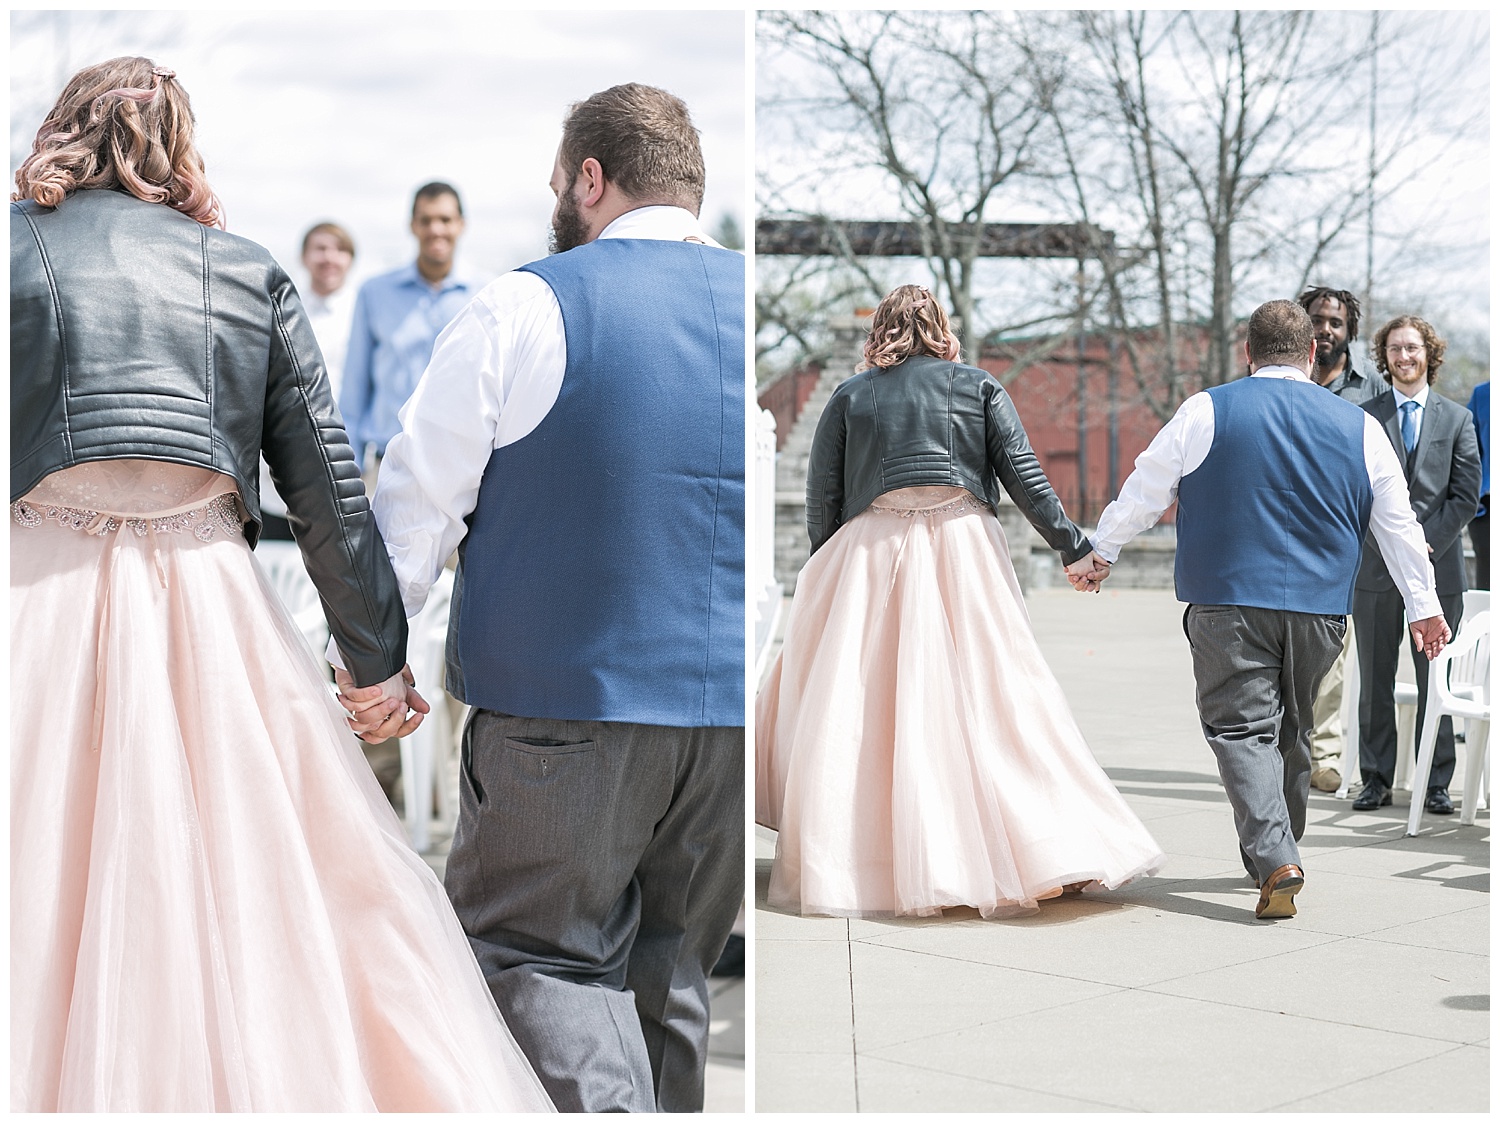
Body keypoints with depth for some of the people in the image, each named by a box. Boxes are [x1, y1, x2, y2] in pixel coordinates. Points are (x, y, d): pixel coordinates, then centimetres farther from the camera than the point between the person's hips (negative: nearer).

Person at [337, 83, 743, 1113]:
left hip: (570, 706, -4)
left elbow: (417, 500, -2)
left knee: (540, 949, 8)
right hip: (733, 715, 4)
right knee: (671, 973, 17)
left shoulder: (526, 308, -7)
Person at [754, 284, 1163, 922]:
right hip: (963, 551, 0)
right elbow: (1022, 475, 2)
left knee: (851, 715, 4)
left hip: (868, 556, 0)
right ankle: (1047, 849, 2)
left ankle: (837, 865, 4)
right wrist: (1073, 545, 5)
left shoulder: (848, 398, 7)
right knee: (989, 702, 2)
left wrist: (824, 574, 15)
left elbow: (821, 498, 5)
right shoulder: (978, 387, 8)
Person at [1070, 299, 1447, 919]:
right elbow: (1398, 526, 11)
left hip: (1228, 602, -3)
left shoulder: (1206, 411, -2)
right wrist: (1423, 606, 20)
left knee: (1243, 727, -3)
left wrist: (1100, 553, 19)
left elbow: (1145, 489, 4)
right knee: (1291, 733, 17)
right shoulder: (1360, 427, 6)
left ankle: (1276, 861, -20)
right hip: (1320, 609, 3)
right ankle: (1272, 856, 28)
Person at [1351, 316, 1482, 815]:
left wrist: (1425, 543, -9)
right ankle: (1376, 780, 11)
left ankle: (1435, 784, 9)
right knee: (1375, 682, 4)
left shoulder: (1457, 419, 8)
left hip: (1437, 567, 0)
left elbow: (1465, 495, 3)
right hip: (1376, 567, 0)